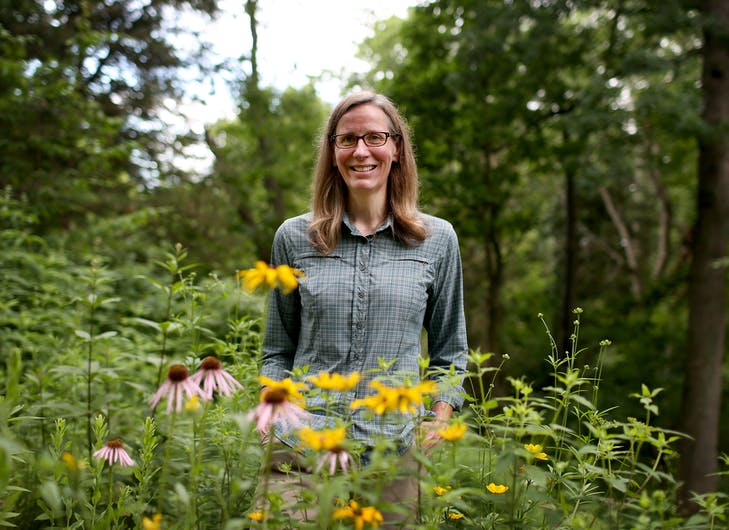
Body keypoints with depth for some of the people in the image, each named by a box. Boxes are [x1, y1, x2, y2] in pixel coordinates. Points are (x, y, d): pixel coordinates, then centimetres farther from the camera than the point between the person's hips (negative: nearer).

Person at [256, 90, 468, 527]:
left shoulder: (438, 240, 3)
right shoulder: (294, 237, 4)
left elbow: (450, 351, 12)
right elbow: (278, 351, 12)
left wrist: (439, 418, 0)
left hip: (390, 453, 0)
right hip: (299, 446, 0)